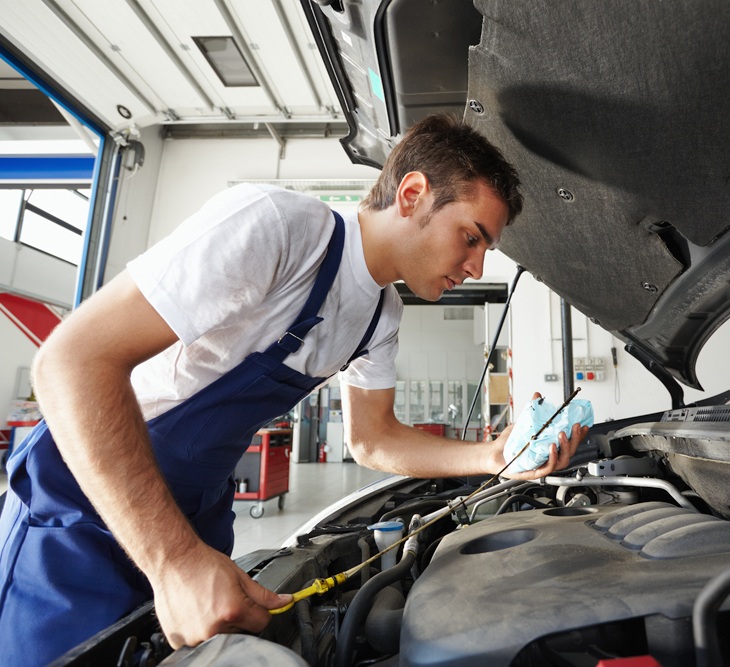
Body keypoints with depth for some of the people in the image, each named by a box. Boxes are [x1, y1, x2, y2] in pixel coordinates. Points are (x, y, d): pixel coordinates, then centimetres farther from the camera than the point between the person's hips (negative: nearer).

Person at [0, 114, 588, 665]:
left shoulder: (383, 314, -1)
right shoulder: (275, 224, -30)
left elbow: (372, 440, 5)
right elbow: (73, 359, -31)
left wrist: (494, 458, -8)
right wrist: (175, 560, -34)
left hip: (198, 513, 7)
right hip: (80, 509, -6)